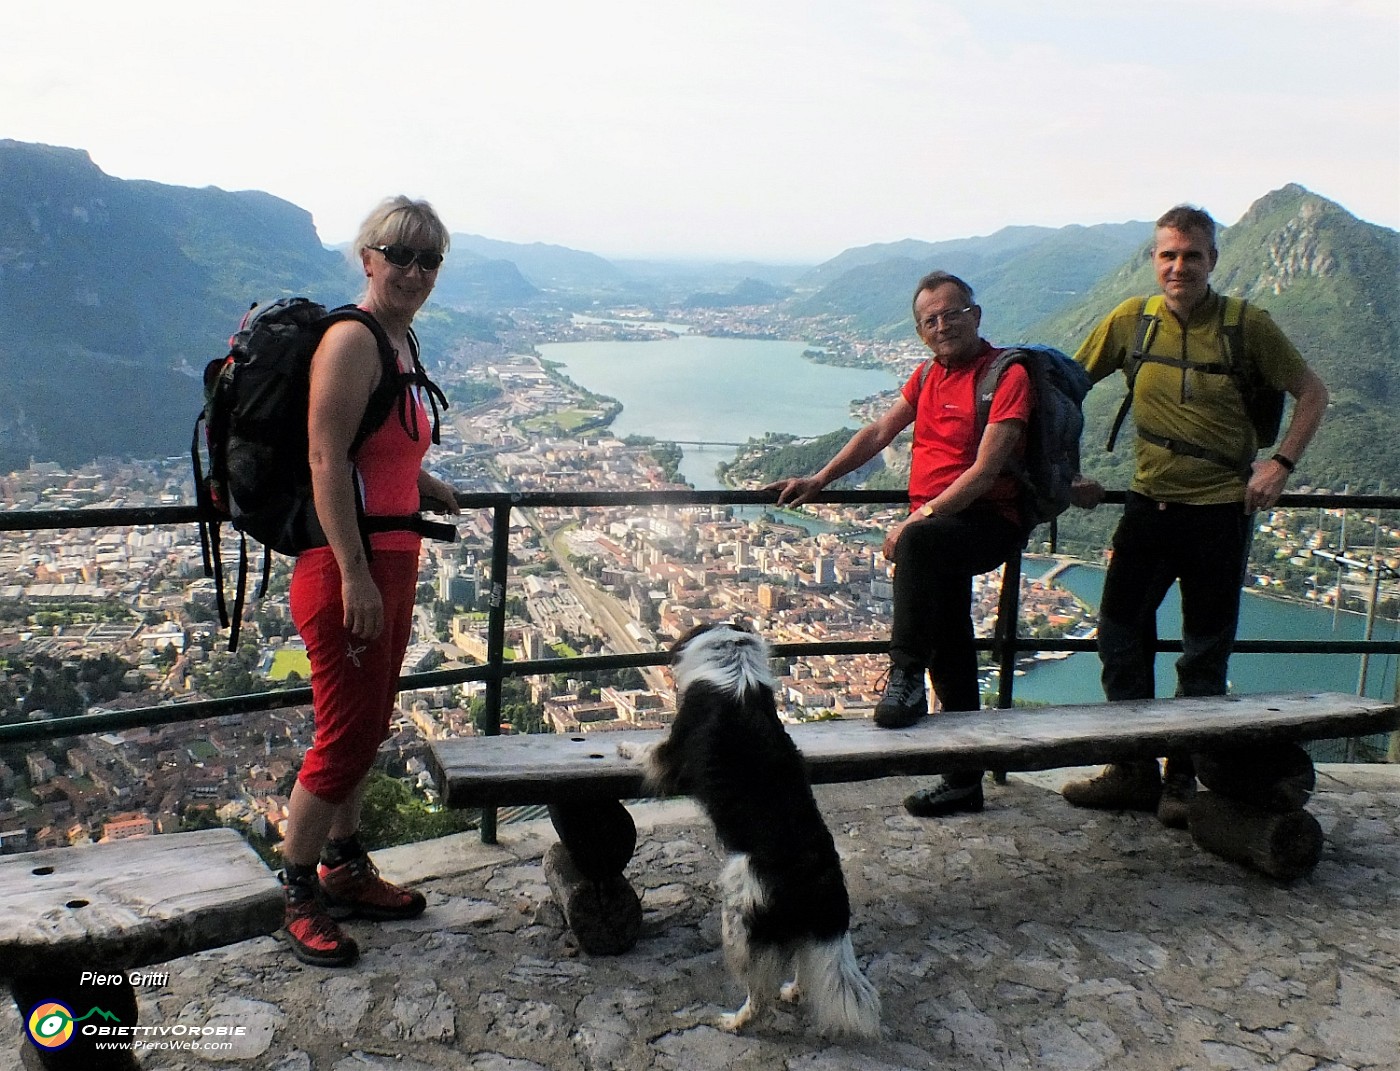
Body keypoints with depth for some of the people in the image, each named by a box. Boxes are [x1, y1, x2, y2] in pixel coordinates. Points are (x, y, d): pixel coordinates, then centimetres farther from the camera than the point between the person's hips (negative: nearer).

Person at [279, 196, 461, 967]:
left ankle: (344, 871, 35)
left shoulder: (399, 340, 14)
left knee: (368, 728, 18)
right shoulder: (353, 339, -16)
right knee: (345, 736, -1)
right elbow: (326, 459, -22)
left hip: (391, 563, 10)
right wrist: (354, 575, -25)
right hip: (345, 568, -10)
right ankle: (300, 900, 17)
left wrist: (427, 487, 15)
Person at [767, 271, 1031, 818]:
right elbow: (878, 432, 22)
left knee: (919, 543, -39)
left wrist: (920, 516, -23)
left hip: (989, 522, -7)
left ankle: (906, 676, -28)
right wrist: (819, 480, 15)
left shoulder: (1007, 374, -9)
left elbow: (985, 470, -18)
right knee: (949, 653, 6)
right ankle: (964, 781, 15)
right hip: (935, 524, 7)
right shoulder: (929, 375, 16)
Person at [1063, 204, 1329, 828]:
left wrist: (1281, 463, -9)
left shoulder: (1246, 324, -6)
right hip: (1149, 502, 3)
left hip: (1222, 508, -3)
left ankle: (1183, 780, 17)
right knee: (1120, 631, 3)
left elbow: (1311, 392, 3)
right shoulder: (1131, 320, 0)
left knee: (1206, 653, 4)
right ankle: (1134, 772, 16)